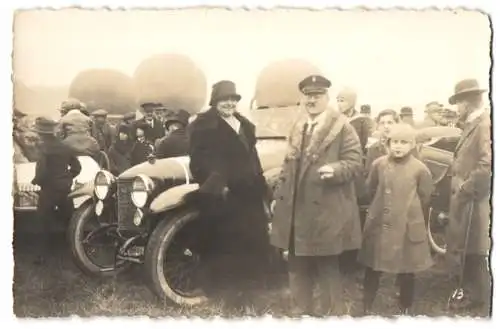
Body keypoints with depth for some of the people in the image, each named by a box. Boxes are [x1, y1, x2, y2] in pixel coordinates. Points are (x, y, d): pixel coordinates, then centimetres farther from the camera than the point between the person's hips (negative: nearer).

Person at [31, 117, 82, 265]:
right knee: (69, 219, 16)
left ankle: (42, 253, 8)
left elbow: (41, 170, -22)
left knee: (43, 221, 4)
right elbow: (76, 168, 8)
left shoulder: (44, 147, -15)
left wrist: (35, 181, -4)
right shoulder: (66, 147, 5)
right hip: (65, 188, 6)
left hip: (49, 189, -6)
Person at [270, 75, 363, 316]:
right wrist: (278, 195, 17)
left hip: (325, 212, -7)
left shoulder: (341, 126, -7)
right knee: (297, 266, 17)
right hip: (295, 209, 7)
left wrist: (335, 169, -29)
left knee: (327, 268, 7)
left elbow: (354, 161, -10)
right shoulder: (297, 128, 14)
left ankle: (330, 313, 22)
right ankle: (300, 310, 33)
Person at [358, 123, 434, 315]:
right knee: (372, 269, 12)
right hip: (378, 225, 2)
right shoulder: (379, 164, -4)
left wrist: (409, 213, 11)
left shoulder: (420, 169, -10)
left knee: (406, 272, 11)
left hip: (407, 228, -2)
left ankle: (405, 309, 29)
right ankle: (366, 307, 27)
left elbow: (424, 198, 2)